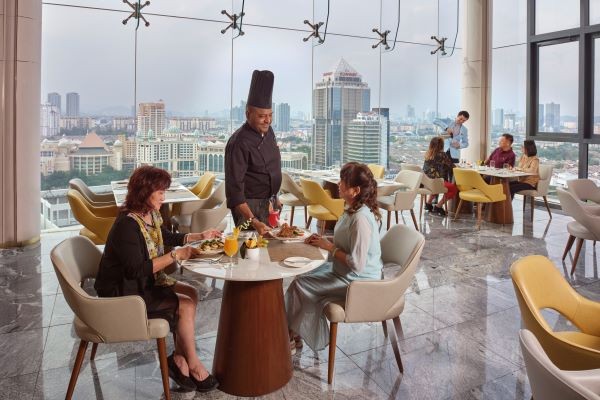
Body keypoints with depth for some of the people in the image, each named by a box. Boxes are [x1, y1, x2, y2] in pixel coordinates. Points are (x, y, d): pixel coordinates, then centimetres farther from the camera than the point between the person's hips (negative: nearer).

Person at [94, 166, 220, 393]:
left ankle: (179, 358, 4)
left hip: (146, 284, 9)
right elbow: (137, 270, -28)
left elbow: (167, 238, 21)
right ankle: (193, 365, 5)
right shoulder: (127, 225, -26)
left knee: (191, 294, -2)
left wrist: (201, 236, 11)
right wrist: (176, 256, -26)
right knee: (185, 305, -14)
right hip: (123, 294, -9)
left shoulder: (151, 215, 2)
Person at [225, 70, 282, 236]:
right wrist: (253, 221, -33)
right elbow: (234, 188, -27)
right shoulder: (239, 142, -24)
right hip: (249, 207, -8)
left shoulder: (268, 131, 2)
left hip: (269, 203, 8)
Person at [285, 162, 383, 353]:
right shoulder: (352, 209, 2)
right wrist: (323, 240, 1)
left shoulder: (361, 219, -29)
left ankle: (294, 335, 18)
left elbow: (357, 264, -28)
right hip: (344, 270, 10)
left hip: (357, 280, -10)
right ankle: (295, 333, 13)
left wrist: (329, 247, -17)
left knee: (299, 285, -5)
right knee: (303, 277, 6)